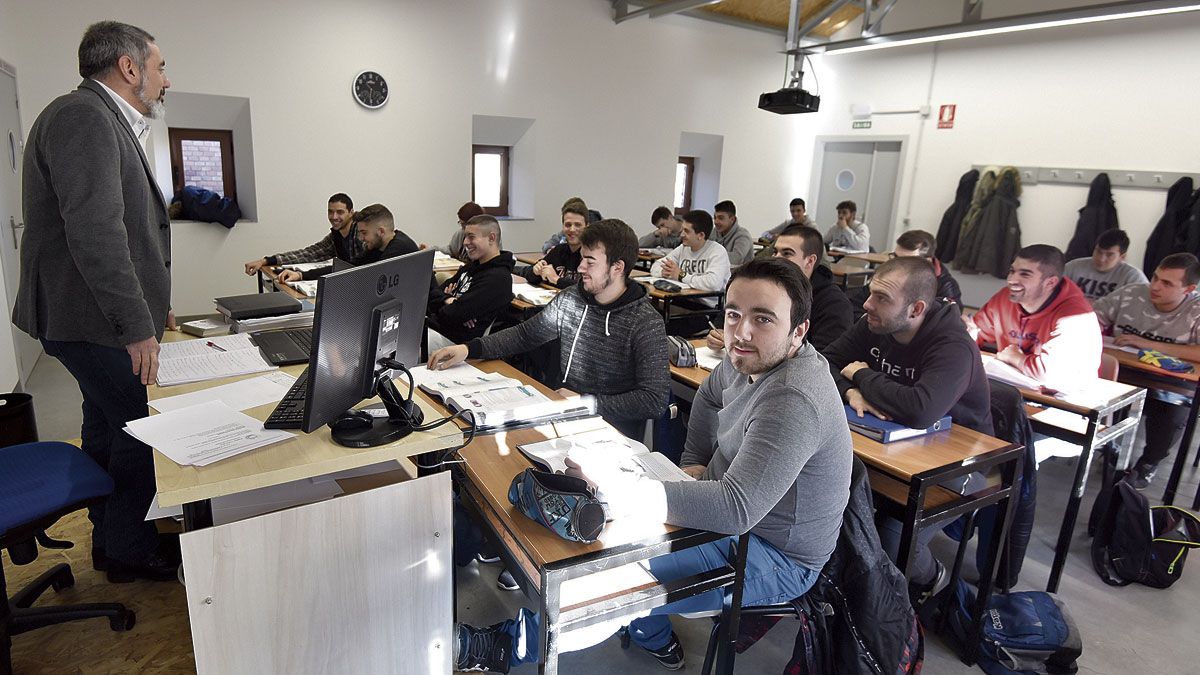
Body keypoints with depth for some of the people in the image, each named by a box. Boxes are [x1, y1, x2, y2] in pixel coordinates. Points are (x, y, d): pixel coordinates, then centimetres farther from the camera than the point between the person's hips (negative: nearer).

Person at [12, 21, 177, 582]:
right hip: (93, 320, -10)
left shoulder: (104, 120, 16)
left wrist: (149, 302, 18)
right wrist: (137, 325, -25)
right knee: (138, 431, 0)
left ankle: (110, 537, 35)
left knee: (107, 426, 19)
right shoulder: (82, 116, -17)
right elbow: (96, 232, -26)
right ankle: (130, 550, 17)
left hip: (104, 315, 10)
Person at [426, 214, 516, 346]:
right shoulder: (473, 265, 16)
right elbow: (434, 292, 14)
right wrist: (446, 300, -10)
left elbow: (453, 315, -23)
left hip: (451, 338, -9)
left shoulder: (497, 279, -17)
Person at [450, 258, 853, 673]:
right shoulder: (753, 361, -4)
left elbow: (736, 510, -42)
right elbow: (711, 394, 19)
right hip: (738, 514, 9)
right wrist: (694, 466, 4)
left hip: (774, 557, -9)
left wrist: (613, 486, -44)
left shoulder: (794, 402, -33)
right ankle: (655, 640, 26)